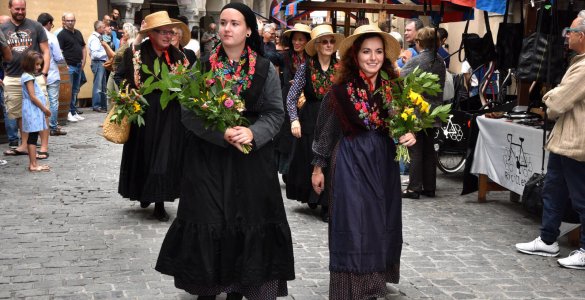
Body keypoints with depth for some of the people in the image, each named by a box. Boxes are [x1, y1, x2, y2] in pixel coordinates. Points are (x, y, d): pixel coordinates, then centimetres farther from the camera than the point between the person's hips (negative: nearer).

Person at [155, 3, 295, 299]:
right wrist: (222, 133, -19)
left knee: (247, 221, 3)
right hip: (207, 158, 0)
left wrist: (252, 133, -19)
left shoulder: (265, 69, 0)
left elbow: (275, 113, 1)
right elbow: (188, 112, -5)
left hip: (251, 159, 0)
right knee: (207, 221, 2)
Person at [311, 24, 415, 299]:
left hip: (384, 163, 4)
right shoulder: (341, 90, -10)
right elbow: (325, 131, -1)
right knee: (353, 226, -2)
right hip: (351, 163, -4)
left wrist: (409, 136, -12)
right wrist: (318, 167, 2)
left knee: (381, 224, 11)